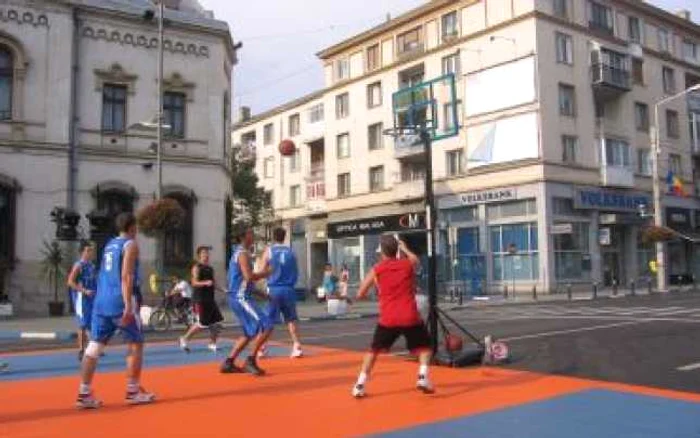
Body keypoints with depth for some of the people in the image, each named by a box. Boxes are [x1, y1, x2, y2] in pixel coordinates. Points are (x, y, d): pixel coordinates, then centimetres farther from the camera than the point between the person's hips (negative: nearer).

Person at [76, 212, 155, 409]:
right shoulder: (131, 244, -5)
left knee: (94, 346, 5)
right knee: (135, 344, 6)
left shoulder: (109, 245, 19)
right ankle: (133, 392, 9)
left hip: (101, 300, 7)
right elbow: (126, 276, -16)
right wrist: (128, 306, -21)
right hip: (119, 301, -7)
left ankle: (84, 394, 2)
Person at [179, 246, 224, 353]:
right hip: (200, 299, -8)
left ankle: (212, 344, 13)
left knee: (216, 321, 3)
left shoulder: (210, 268, 16)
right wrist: (206, 283, -33)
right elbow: (194, 282, -20)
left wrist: (214, 284, 12)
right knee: (202, 324, -7)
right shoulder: (197, 268, -8)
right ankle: (184, 339, 10)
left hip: (210, 299, 8)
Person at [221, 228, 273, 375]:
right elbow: (249, 277, -25)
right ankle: (250, 361, -9)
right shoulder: (242, 253, -12)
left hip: (239, 298, 10)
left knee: (250, 333, 17)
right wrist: (266, 273, -9)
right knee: (266, 327, -13)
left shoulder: (238, 253, 19)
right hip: (241, 298, -10)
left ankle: (228, 363, 18)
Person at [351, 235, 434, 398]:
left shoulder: (376, 270, 3)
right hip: (410, 318, 0)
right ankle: (422, 377, 0)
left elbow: (360, 295, 7)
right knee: (424, 347, 21)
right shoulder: (408, 264, 8)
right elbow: (415, 259, 35)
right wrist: (404, 248, 49)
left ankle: (360, 385, 10)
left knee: (374, 350, 18)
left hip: (388, 319, 0)